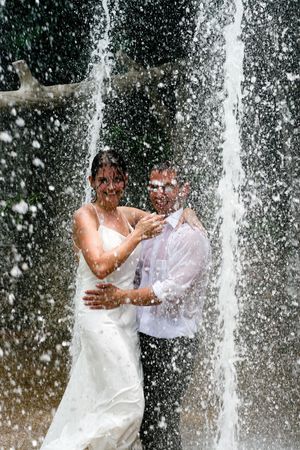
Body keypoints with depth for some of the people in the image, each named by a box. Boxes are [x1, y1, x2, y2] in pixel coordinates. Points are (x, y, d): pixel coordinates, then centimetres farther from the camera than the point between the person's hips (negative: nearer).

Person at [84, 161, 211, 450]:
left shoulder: (191, 236, -11)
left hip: (173, 342, -7)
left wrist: (123, 297, -24)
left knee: (162, 421, -2)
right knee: (143, 419, 13)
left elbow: (172, 289, -20)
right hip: (144, 337, 8)